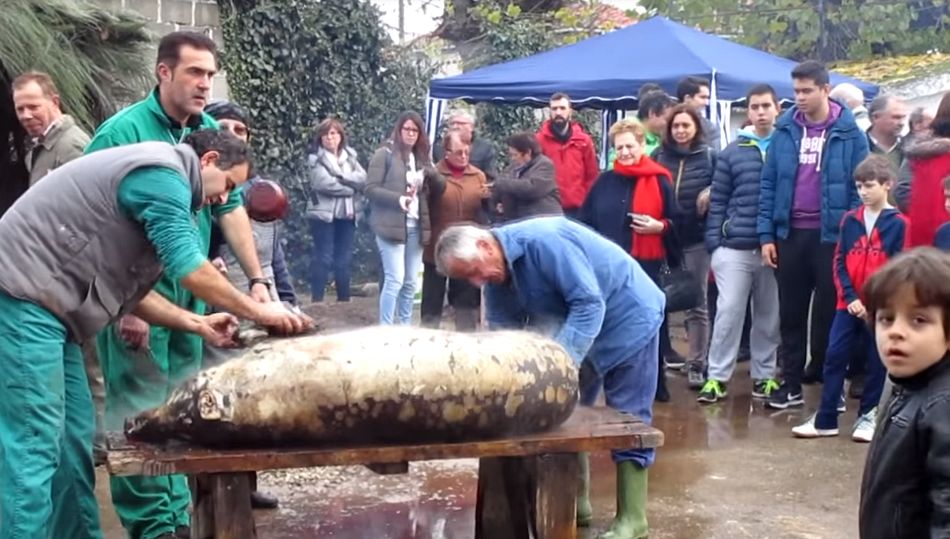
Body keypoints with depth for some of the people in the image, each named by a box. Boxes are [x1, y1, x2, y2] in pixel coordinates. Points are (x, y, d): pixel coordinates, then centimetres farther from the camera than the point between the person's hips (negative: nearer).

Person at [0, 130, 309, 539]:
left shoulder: (155, 180, 22)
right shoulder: (161, 173, -10)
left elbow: (130, 286, 20)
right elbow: (187, 265, -16)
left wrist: (196, 324, 13)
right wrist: (257, 312, -6)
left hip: (40, 304, 11)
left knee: (72, 440, 12)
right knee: (35, 446, -10)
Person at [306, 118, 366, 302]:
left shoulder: (350, 156, 13)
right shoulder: (316, 158, -1)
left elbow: (362, 179, -2)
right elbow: (325, 183, -17)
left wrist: (341, 176, -15)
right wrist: (350, 188, -8)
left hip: (347, 214, 5)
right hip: (324, 214, -5)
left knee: (344, 259, 8)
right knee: (323, 258, -6)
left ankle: (344, 299, 17)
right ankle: (316, 300, -2)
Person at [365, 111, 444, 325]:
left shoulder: (421, 157, 16)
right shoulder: (385, 154, -3)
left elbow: (440, 186, 12)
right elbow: (370, 188, -9)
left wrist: (429, 172, -9)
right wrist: (398, 199, -22)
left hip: (416, 227, 6)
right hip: (392, 225, -6)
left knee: (411, 282, 9)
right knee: (395, 279, -12)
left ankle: (405, 327, 18)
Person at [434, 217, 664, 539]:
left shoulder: (544, 241, -32)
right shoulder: (495, 274, -4)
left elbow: (589, 303, -32)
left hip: (629, 316, -8)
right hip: (577, 325, 8)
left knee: (627, 418, -4)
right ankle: (575, 502, 22)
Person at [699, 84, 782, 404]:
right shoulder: (732, 153, 6)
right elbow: (718, 201, 5)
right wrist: (714, 244, -1)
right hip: (735, 247, 0)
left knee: (769, 316, 10)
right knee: (728, 312, -1)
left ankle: (764, 375, 22)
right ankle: (717, 377, 6)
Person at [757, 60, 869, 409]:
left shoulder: (848, 134, -4)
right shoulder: (785, 131, 4)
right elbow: (768, 184, 5)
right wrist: (766, 235, -1)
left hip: (831, 235, -3)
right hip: (789, 234, 3)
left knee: (829, 312, 7)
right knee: (790, 313, 9)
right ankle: (791, 384, 19)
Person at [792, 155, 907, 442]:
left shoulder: (897, 223, -2)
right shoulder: (850, 219, 6)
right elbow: (839, 262, 4)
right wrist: (850, 297, -7)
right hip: (849, 304, 3)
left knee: (876, 362, 6)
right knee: (834, 357, 0)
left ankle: (868, 416, 20)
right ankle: (825, 419, 6)